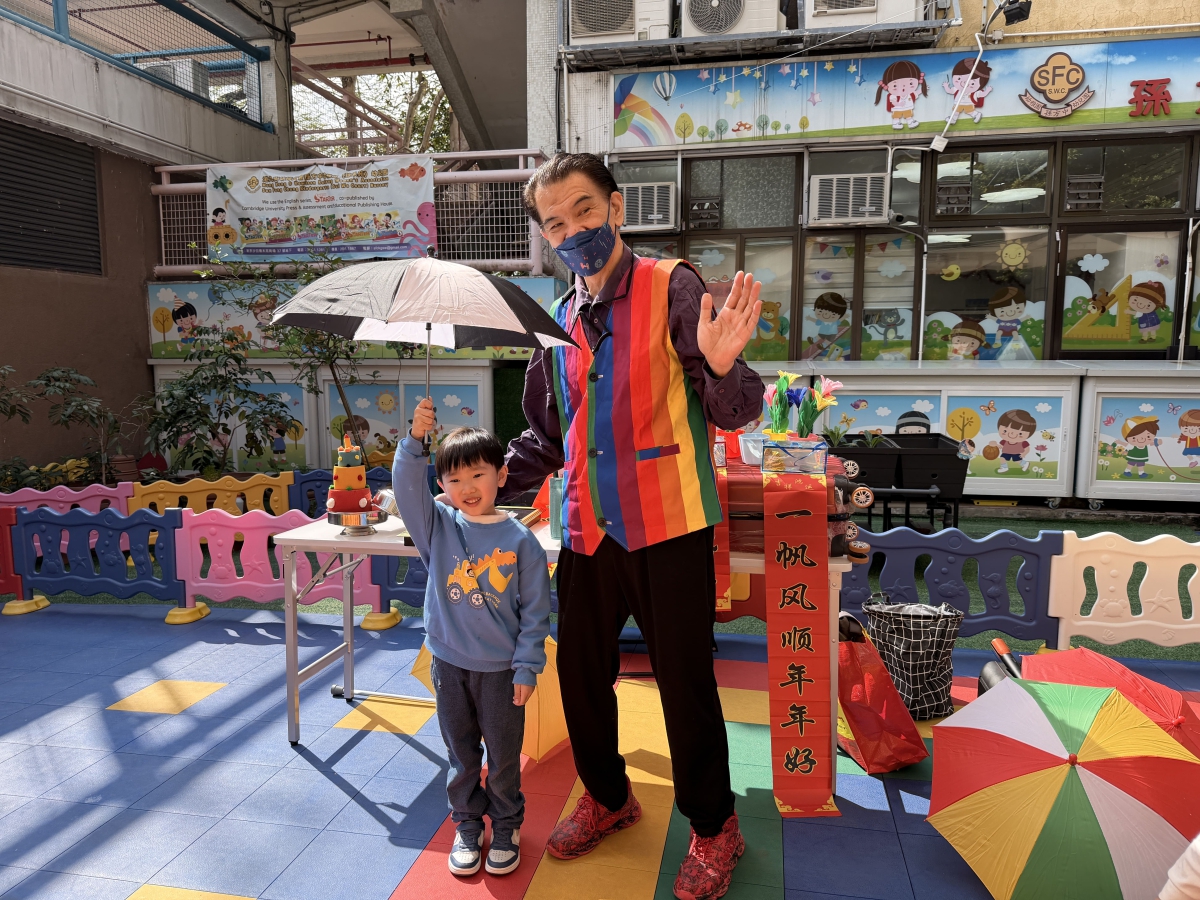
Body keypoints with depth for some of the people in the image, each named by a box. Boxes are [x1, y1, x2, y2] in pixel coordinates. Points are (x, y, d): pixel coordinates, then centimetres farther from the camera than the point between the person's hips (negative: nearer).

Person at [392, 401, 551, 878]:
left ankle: (506, 827, 35)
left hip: (501, 669, -2)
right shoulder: (437, 525, -3)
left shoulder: (520, 540, -11)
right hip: (450, 664, 2)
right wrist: (415, 440, -35)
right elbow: (407, 487, -20)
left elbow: (535, 611, -7)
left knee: (504, 757, 13)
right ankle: (467, 825, 38)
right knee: (461, 754, 18)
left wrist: (527, 668, -8)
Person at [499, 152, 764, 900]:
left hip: (668, 528, -5)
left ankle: (713, 829, 31)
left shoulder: (671, 288, -6)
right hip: (588, 531, 6)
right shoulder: (560, 324, 11)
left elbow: (733, 414, -13)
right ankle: (607, 797, 42)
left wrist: (721, 366, -34)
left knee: (685, 681, 5)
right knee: (580, 673, 16)